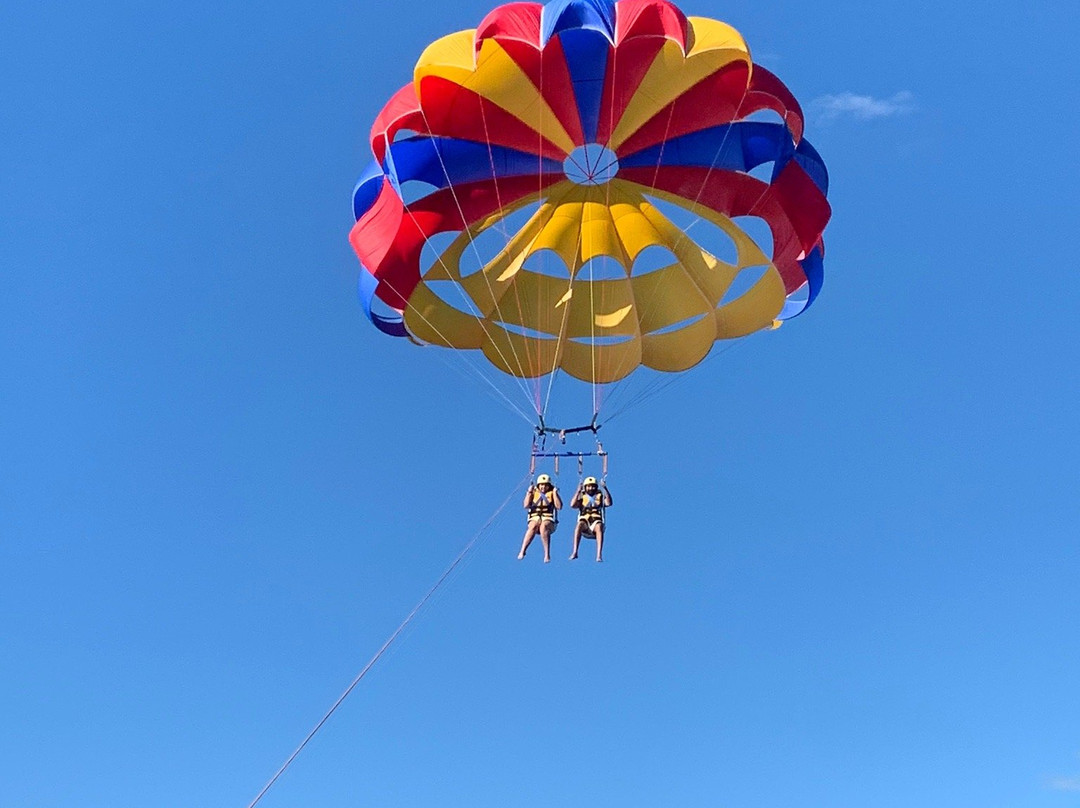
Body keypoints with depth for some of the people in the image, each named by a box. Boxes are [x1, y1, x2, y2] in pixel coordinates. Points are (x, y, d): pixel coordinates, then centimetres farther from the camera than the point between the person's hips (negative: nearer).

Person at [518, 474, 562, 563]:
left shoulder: (552, 493, 10)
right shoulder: (533, 492, 13)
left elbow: (559, 506, -4)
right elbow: (526, 506, 0)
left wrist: (555, 493, -7)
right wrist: (529, 492, -4)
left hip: (549, 520, -1)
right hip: (535, 519, 1)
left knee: (543, 526, -37)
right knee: (533, 527, -35)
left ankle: (547, 554, -40)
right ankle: (522, 551, -39)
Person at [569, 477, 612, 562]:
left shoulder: (600, 496, 16)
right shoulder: (581, 497, 16)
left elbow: (609, 503, -5)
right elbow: (572, 505, -4)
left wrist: (605, 489, -12)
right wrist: (578, 491, -7)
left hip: (596, 522, 0)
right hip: (584, 523, 1)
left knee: (599, 527, -36)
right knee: (579, 525, -34)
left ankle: (599, 555, -45)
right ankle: (574, 552, -39)